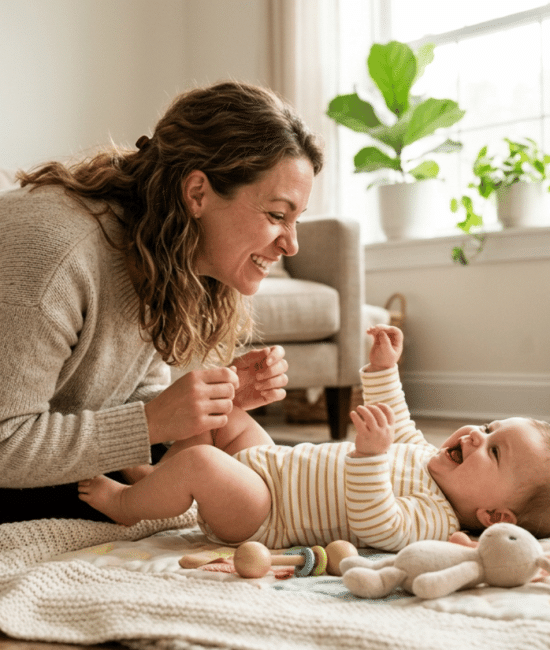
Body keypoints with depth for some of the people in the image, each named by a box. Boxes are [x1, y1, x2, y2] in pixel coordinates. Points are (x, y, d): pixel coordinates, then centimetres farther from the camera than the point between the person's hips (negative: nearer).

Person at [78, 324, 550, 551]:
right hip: (272, 461, 10)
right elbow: (399, 428, 24)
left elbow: (374, 525, -40)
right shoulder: (425, 454, 5)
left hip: (260, 518, -10)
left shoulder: (432, 521, -23)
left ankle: (127, 503, -2)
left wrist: (371, 452, -51)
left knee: (198, 462, -32)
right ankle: (161, 480, 22)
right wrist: (384, 368, 21)